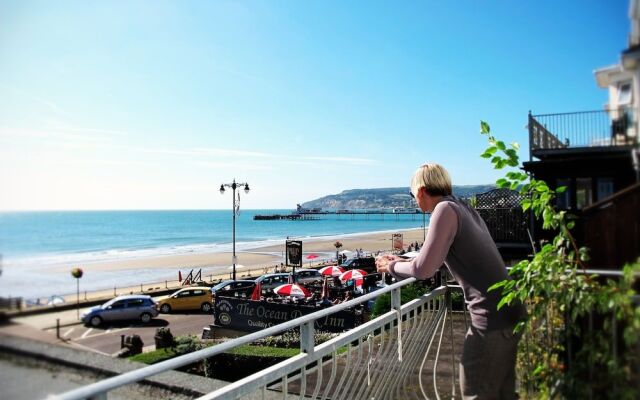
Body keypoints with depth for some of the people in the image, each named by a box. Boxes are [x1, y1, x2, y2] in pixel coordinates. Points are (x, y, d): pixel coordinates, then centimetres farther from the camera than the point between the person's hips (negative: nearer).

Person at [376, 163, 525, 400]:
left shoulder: (446, 209, -13)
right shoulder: (463, 207, 14)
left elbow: (424, 269, -15)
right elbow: (436, 261, 25)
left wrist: (392, 267, 3)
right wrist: (399, 263, 30)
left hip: (492, 319, -9)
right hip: (510, 312, 9)